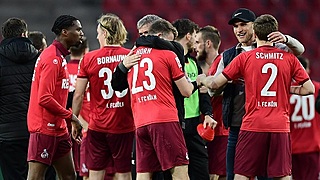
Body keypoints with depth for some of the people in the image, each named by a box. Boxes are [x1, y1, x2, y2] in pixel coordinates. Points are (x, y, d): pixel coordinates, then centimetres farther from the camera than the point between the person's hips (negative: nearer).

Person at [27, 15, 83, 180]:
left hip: (58, 129, 11)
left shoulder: (59, 57, 17)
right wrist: (71, 117, -15)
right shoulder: (52, 59, -16)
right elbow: (44, 99, -23)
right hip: (45, 128, -10)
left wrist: (72, 122, 14)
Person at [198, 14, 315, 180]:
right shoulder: (289, 58, 4)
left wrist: (202, 79, 24)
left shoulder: (244, 58, 1)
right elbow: (309, 89, 3)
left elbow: (215, 84, 3)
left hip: (252, 126, -1)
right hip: (280, 127, 1)